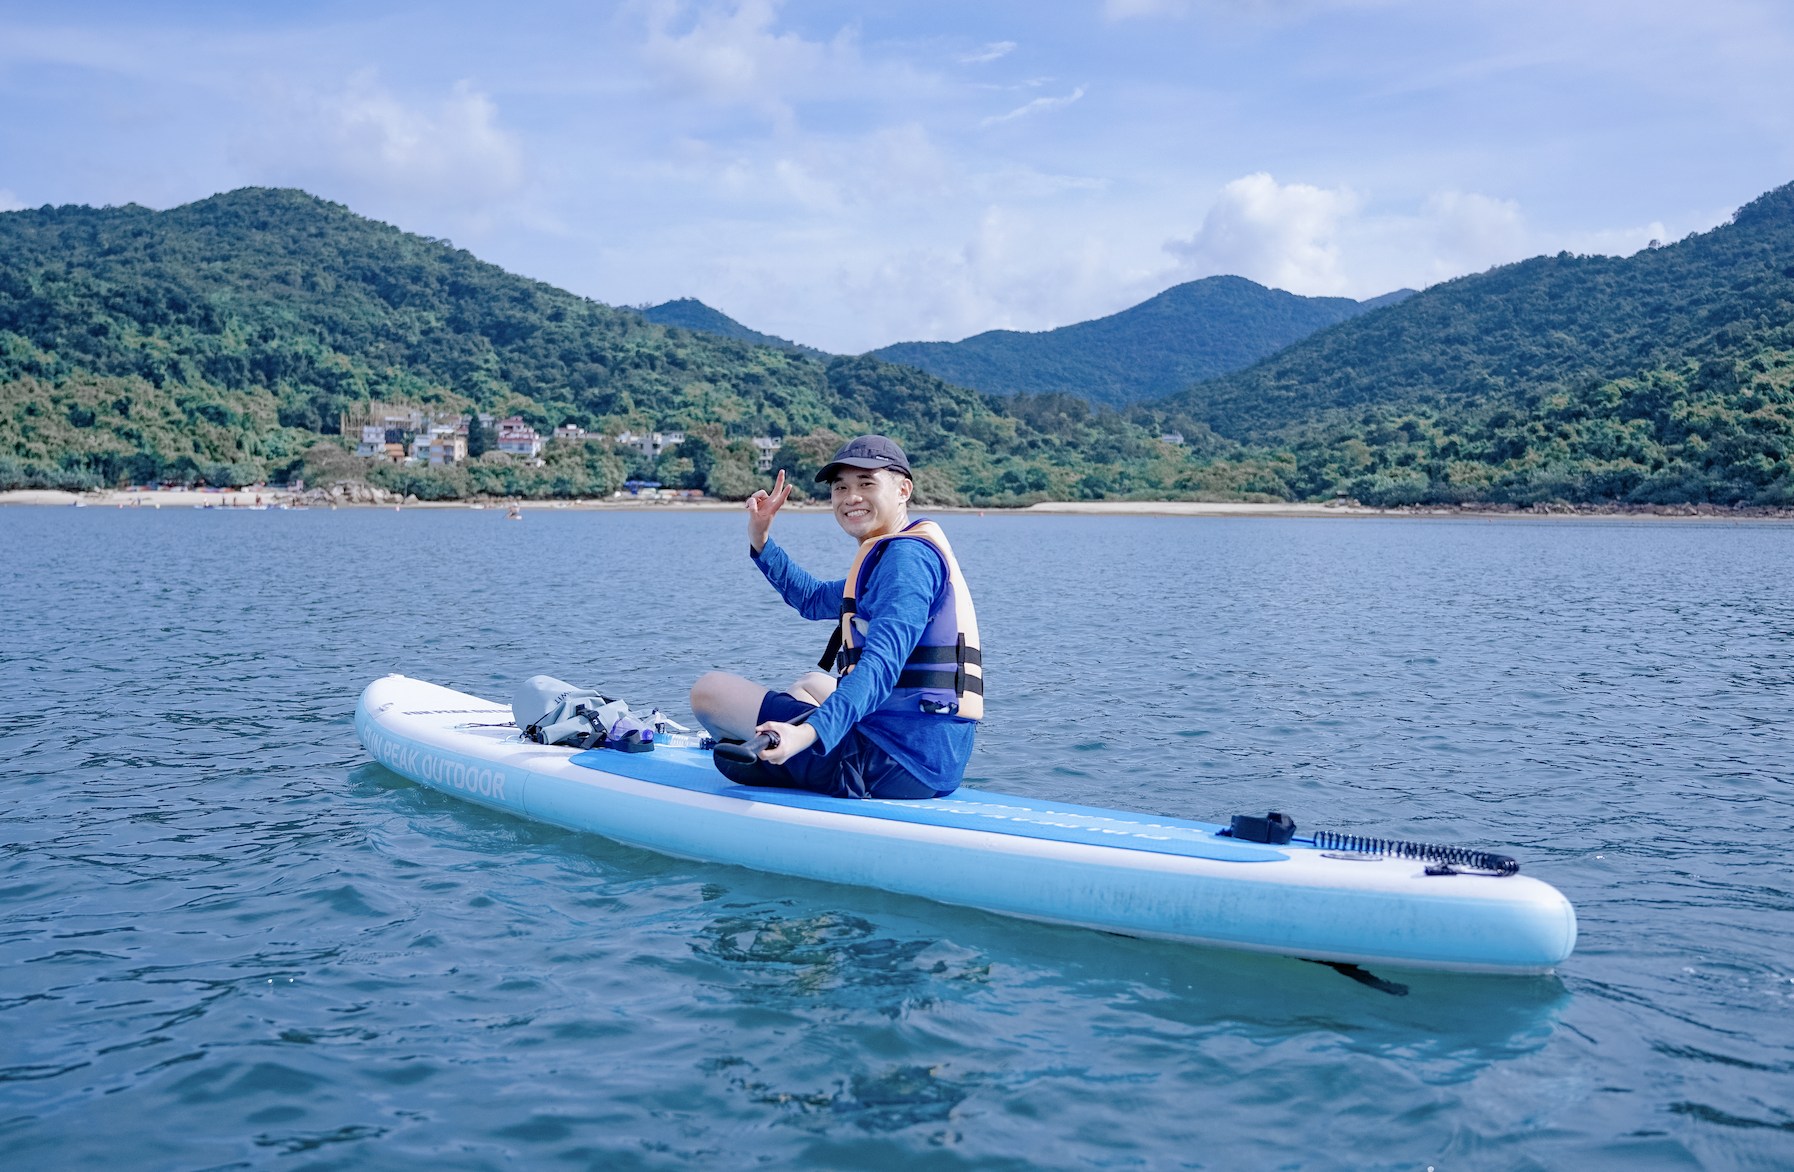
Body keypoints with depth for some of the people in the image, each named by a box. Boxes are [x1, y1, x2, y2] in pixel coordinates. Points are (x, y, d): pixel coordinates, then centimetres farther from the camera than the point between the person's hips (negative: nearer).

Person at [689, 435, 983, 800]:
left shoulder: (906, 554, -14)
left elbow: (882, 662, -29)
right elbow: (814, 599, 33)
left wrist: (811, 732, -42)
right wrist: (761, 540, 20)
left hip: (898, 763, -11)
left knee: (710, 691, -4)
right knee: (809, 683, 39)